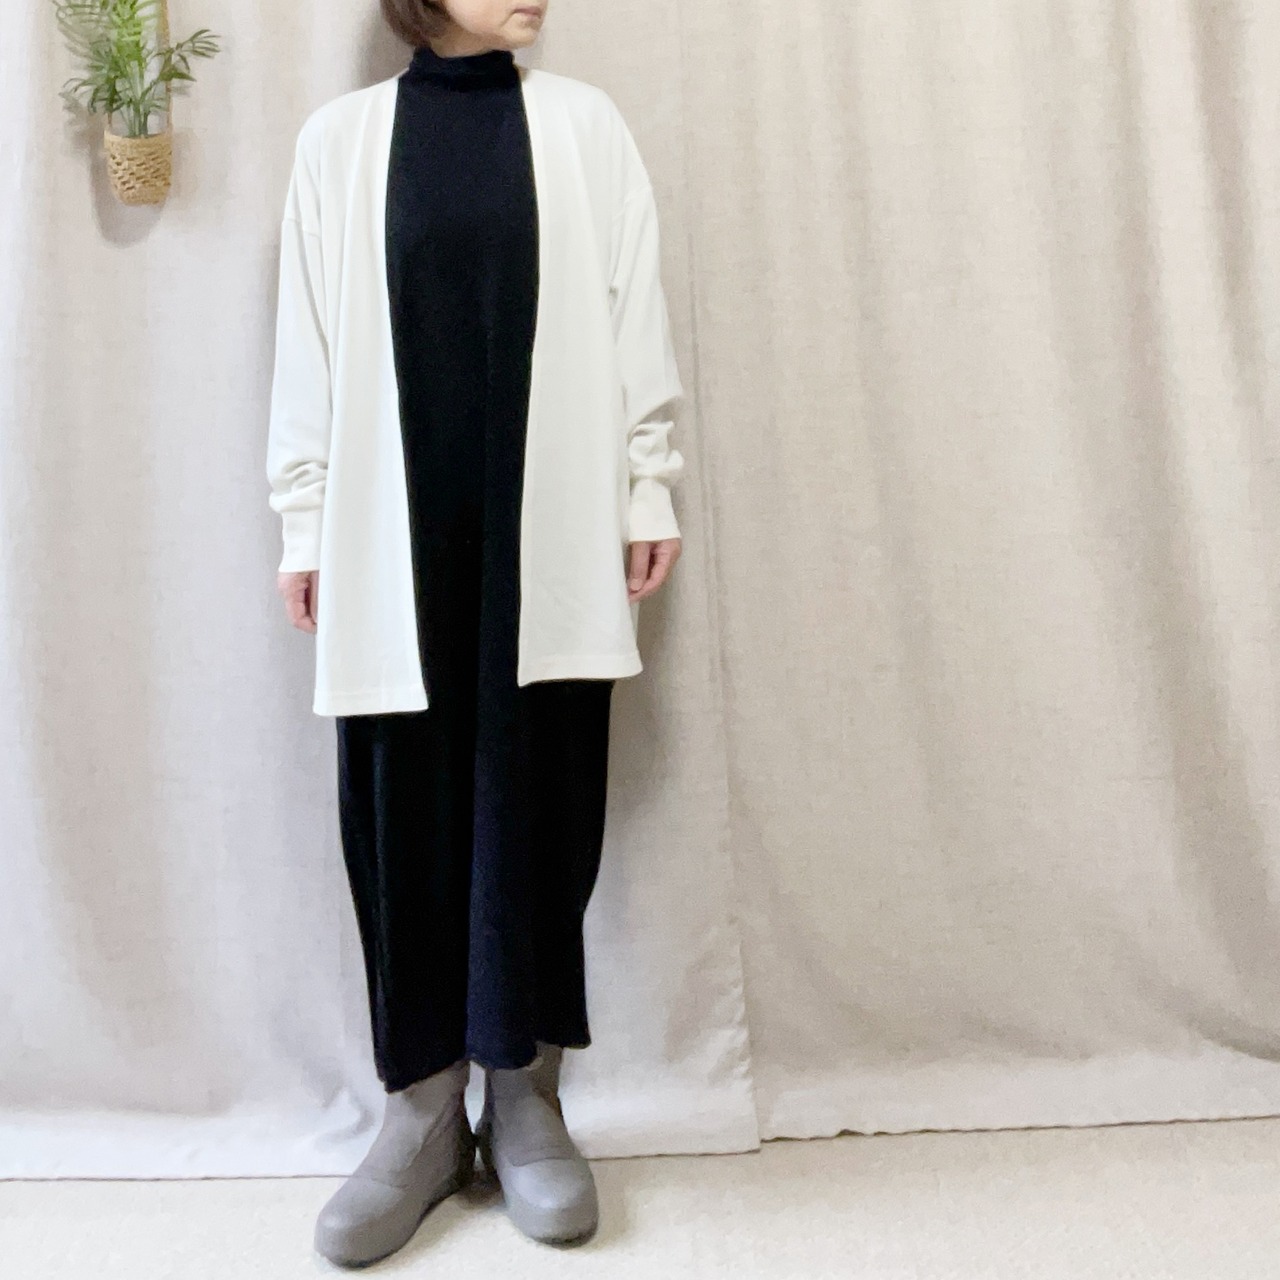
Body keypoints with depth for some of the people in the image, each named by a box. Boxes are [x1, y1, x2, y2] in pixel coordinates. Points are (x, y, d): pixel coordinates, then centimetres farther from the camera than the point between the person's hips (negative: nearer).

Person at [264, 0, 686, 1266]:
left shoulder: (583, 124, 10)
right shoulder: (339, 137, 10)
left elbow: (636, 321, 8)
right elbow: (309, 343, 8)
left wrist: (649, 492, 3)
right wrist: (304, 521, 5)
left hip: (549, 522, 0)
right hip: (396, 526, 1)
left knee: (540, 801, 1)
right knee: (402, 806, 1)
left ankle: (525, 1099, 16)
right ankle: (422, 1111, 16)